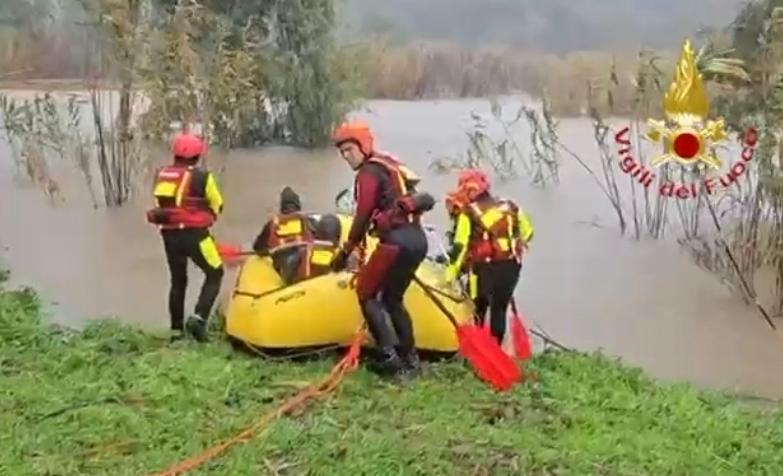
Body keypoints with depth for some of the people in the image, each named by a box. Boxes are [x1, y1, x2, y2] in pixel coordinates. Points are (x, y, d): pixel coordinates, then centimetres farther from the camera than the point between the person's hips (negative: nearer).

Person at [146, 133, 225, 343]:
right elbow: (217, 206, 2)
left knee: (178, 280, 17)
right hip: (194, 233, -6)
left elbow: (160, 205, 9)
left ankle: (176, 330, 19)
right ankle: (199, 317, -10)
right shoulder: (202, 177, -9)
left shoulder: (161, 175, 6)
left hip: (169, 235, 6)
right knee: (214, 274, 8)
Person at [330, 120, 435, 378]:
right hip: (417, 239, 9)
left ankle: (388, 356, -6)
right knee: (392, 299, 19)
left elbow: (363, 215, -10)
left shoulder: (369, 172, -4)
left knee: (366, 294, 2)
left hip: (397, 240, -9)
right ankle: (410, 358, 17)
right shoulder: (389, 166, 23)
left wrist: (346, 251, -5)